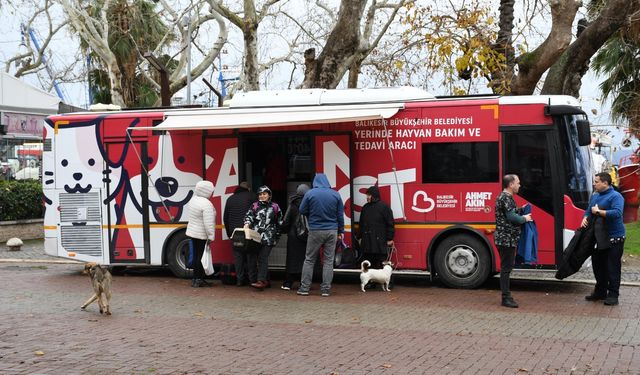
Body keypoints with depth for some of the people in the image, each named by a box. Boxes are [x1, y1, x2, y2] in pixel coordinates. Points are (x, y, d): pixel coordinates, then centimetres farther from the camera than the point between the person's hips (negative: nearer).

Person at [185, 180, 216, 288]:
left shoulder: (193, 199, 7)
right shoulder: (206, 204, -21)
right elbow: (208, 223, -24)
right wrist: (211, 236, -18)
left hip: (192, 232, 9)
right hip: (202, 235, -9)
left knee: (196, 255, 14)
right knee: (201, 256, -2)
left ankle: (196, 279, 21)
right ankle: (199, 280, 2)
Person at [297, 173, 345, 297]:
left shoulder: (310, 194, -7)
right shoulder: (335, 194, 0)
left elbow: (302, 211, 1)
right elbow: (340, 215, 4)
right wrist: (340, 231, 12)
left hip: (315, 231, -2)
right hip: (332, 231, 2)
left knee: (309, 259, 8)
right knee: (328, 261, 6)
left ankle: (304, 288, 7)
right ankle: (326, 289, 5)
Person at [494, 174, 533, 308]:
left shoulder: (507, 197, 17)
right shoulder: (505, 198, -16)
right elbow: (511, 217, -23)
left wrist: (521, 210, 10)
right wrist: (524, 218, -8)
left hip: (507, 239, 11)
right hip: (506, 239, -11)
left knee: (507, 267, 13)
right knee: (506, 268, -7)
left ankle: (507, 296, 19)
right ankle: (506, 298, -4)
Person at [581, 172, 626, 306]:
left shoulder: (615, 196, -13)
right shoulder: (594, 196, 12)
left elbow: (617, 213, -27)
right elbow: (589, 210, 17)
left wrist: (598, 212, -21)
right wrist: (585, 218, -6)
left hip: (614, 238, -8)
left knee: (613, 268, -4)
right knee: (598, 266, 14)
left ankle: (613, 295, 2)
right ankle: (600, 292, 25)